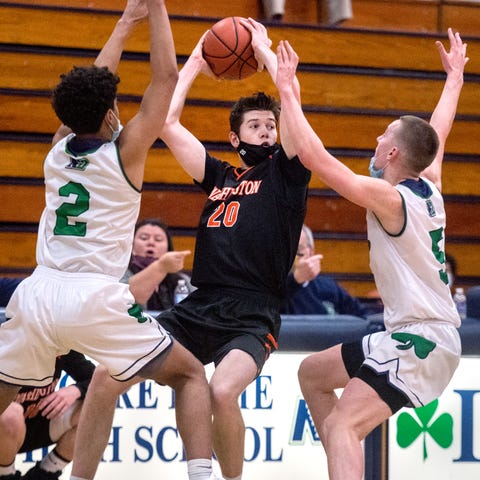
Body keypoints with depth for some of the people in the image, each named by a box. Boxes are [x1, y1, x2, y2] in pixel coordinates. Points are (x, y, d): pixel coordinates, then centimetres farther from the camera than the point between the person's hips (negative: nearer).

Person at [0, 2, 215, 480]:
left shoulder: (59, 148, 13)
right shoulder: (123, 152, 1)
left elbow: (91, 89, 29)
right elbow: (166, 77, 7)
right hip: (94, 299, -4)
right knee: (190, 374, 11)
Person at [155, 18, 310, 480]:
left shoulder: (285, 170, 9)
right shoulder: (218, 175, 20)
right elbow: (166, 122, 15)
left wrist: (265, 50, 7)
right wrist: (195, 62, 20)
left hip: (251, 317, -5)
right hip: (197, 309, 5)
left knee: (221, 392, -32)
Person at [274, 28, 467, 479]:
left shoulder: (389, 197, -16)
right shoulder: (429, 186, 7)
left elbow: (313, 155, -20)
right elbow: (436, 134, 27)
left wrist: (287, 90, -12)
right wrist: (454, 75, 43)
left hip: (421, 340, -10)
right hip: (413, 331, 10)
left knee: (341, 426, -23)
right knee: (312, 372, 21)